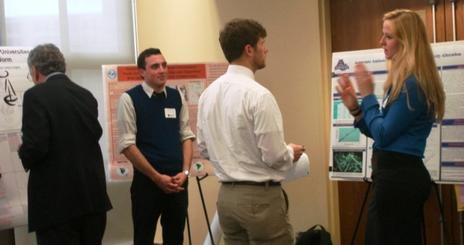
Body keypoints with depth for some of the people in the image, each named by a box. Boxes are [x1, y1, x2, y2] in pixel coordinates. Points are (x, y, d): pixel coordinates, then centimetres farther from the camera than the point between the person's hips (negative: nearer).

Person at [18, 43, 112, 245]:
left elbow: (35, 147, -18)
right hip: (93, 195, 6)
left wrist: (24, 154, 5)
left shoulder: (36, 95, -9)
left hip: (56, 200, -6)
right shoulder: (86, 95, 10)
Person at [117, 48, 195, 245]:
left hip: (177, 180, 4)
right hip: (147, 180, -4)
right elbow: (127, 145, -10)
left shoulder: (177, 97, 6)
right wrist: (157, 177, -12)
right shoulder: (129, 99, -7)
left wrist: (185, 171, -3)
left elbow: (187, 136, 10)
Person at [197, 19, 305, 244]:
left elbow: (204, 149, 11)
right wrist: (291, 153, 3)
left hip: (227, 195, 8)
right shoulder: (258, 95, -18)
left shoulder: (208, 94, 4)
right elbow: (274, 156, -17)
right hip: (261, 198, -7)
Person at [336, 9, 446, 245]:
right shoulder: (403, 81, 14)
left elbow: (383, 135, -17)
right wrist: (354, 107, 5)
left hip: (398, 177, -10)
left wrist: (368, 95, -9)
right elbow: (382, 132, 15)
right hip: (401, 175, 10)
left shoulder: (412, 84, -17)